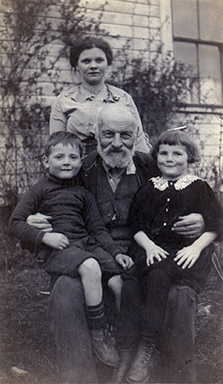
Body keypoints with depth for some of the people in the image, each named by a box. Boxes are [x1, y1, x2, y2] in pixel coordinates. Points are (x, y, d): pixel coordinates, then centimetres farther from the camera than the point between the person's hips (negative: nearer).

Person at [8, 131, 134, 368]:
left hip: (86, 243, 5)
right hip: (54, 250, -5)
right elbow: (15, 222, 1)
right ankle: (98, 335, -21)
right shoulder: (40, 190, 8)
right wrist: (44, 236, -13)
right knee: (90, 267, -34)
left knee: (118, 281, -17)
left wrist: (116, 252, 5)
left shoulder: (83, 194, 21)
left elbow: (97, 229, 19)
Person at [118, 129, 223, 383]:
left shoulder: (199, 188, 13)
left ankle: (145, 351, -27)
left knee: (158, 275, -33)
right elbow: (135, 224, 14)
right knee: (156, 275, -33)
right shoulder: (149, 189, 19)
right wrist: (149, 245, -5)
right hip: (152, 250, 3)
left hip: (186, 253, -2)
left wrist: (196, 247, -8)